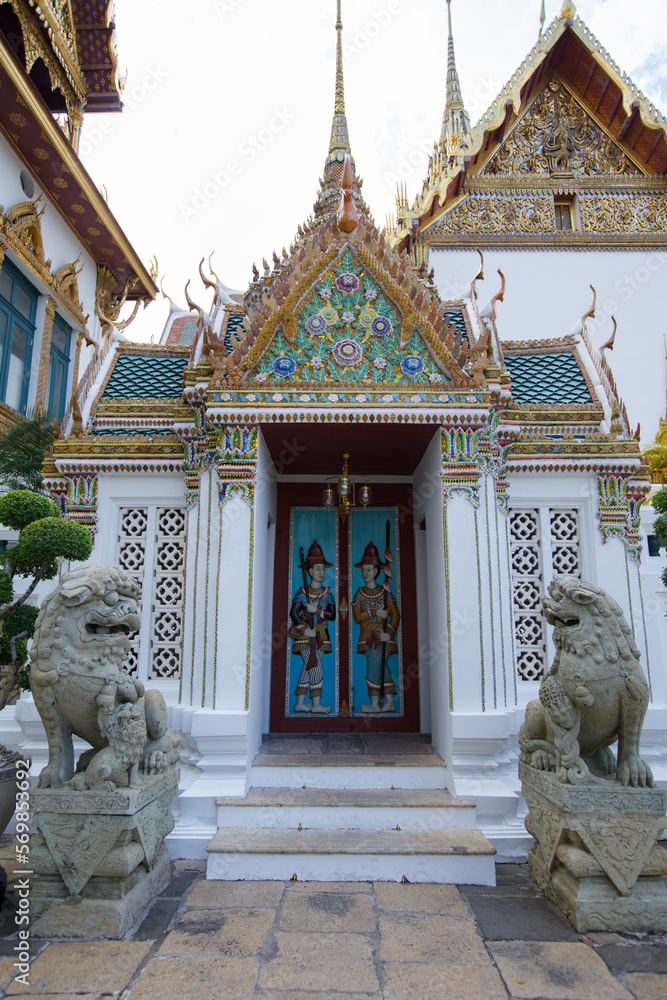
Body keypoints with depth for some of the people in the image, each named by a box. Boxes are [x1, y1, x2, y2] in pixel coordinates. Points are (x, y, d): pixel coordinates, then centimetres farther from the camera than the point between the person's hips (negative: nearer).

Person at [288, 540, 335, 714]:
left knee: (308, 668, 6)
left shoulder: (327, 593, 7)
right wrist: (304, 630, -16)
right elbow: (293, 613, -6)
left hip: (320, 635, 4)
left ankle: (300, 703, 14)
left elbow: (332, 615, 1)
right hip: (305, 635, -4)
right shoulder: (302, 592, -2)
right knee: (316, 667, -10)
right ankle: (316, 704, -4)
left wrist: (317, 610, -13)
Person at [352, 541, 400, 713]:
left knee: (373, 667, -11)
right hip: (367, 637, 3)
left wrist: (389, 633, -14)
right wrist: (375, 613, -15)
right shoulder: (359, 594, 6)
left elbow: (395, 615, -1)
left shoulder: (385, 592, 1)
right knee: (382, 668, 6)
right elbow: (357, 617, -2)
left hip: (383, 636, -3)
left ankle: (375, 704, -4)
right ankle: (390, 702, 14)